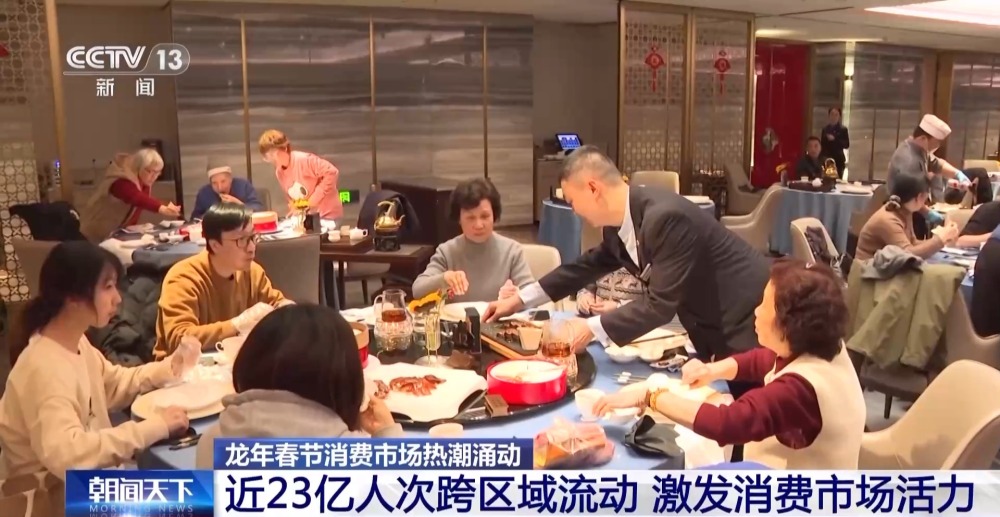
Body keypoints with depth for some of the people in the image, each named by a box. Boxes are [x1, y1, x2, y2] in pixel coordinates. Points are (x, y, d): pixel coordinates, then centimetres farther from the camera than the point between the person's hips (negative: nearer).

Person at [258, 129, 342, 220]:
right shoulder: (279, 172, 5)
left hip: (327, 215, -7)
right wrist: (294, 208, -5)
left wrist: (314, 199, -21)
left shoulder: (304, 159, -19)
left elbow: (332, 172, -24)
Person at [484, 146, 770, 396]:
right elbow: (589, 264, 14)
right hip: (714, 326, 8)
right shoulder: (620, 225, -2)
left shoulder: (665, 218, -30)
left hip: (750, 320, -8)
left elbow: (661, 304, -28)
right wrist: (519, 300, 13)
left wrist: (593, 328, -22)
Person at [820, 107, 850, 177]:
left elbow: (847, 145, -5)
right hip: (826, 159, 2)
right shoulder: (825, 129, 10)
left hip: (838, 160, -2)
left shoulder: (843, 129, 1)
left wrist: (835, 139, -16)